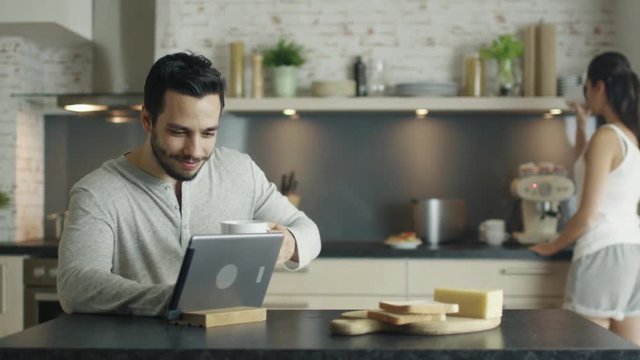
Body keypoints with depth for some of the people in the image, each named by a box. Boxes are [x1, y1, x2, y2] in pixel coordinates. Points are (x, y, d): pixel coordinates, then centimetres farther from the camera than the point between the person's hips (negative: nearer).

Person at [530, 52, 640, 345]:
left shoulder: (606, 137, -13)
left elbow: (587, 214, -14)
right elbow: (585, 170, 30)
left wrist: (553, 246, -1)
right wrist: (581, 124, 26)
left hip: (604, 252, -9)